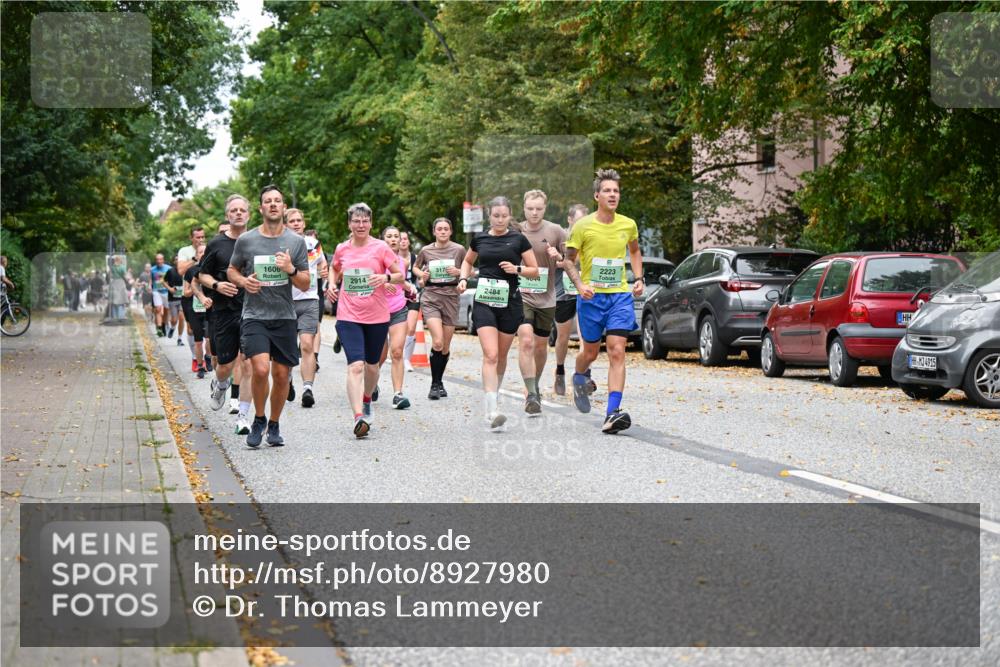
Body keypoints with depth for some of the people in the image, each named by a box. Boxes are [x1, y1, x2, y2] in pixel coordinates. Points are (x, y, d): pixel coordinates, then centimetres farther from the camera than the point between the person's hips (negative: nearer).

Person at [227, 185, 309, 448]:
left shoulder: (296, 241, 3)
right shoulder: (245, 240, 1)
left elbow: (305, 285, 5)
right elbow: (232, 271, 16)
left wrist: (291, 269, -14)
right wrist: (243, 281, -6)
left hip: (284, 317, 2)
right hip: (254, 316, -2)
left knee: (282, 375, 4)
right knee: (261, 369, -19)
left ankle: (274, 424, 25)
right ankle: (258, 419, 5)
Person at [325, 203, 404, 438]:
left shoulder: (381, 248, -3)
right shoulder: (342, 249, 4)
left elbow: (400, 276, 0)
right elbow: (335, 269, 26)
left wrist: (386, 278, -21)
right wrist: (332, 285, 6)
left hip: (377, 317, 0)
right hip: (348, 316, 0)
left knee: (371, 365, 16)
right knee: (355, 365, -16)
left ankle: (366, 400, 46)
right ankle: (358, 417, -26)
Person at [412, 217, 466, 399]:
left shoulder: (459, 249, 2)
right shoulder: (426, 251, 4)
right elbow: (415, 267, 20)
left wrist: (458, 272, -9)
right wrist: (421, 274, -1)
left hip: (451, 297, 1)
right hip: (430, 296, -1)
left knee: (446, 346, 7)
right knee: (437, 342, -17)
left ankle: (440, 382, 26)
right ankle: (434, 384, -7)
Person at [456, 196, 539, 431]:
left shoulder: (518, 240, 2)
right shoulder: (479, 239, 7)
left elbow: (535, 271, 5)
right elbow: (468, 261, 26)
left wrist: (517, 269, -13)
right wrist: (463, 279, 8)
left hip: (509, 302, 0)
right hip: (484, 301, 0)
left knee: (501, 356, 12)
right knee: (490, 355, -14)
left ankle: (494, 392, 38)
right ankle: (492, 411, -22)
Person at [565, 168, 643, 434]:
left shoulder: (628, 225, 3)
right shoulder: (583, 226, -7)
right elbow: (568, 259, 1)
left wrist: (639, 278, 10)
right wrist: (580, 285, -15)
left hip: (620, 295, 2)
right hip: (591, 296, -1)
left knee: (617, 352, -11)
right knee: (591, 352, 10)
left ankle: (613, 413, -15)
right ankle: (579, 378, 47)